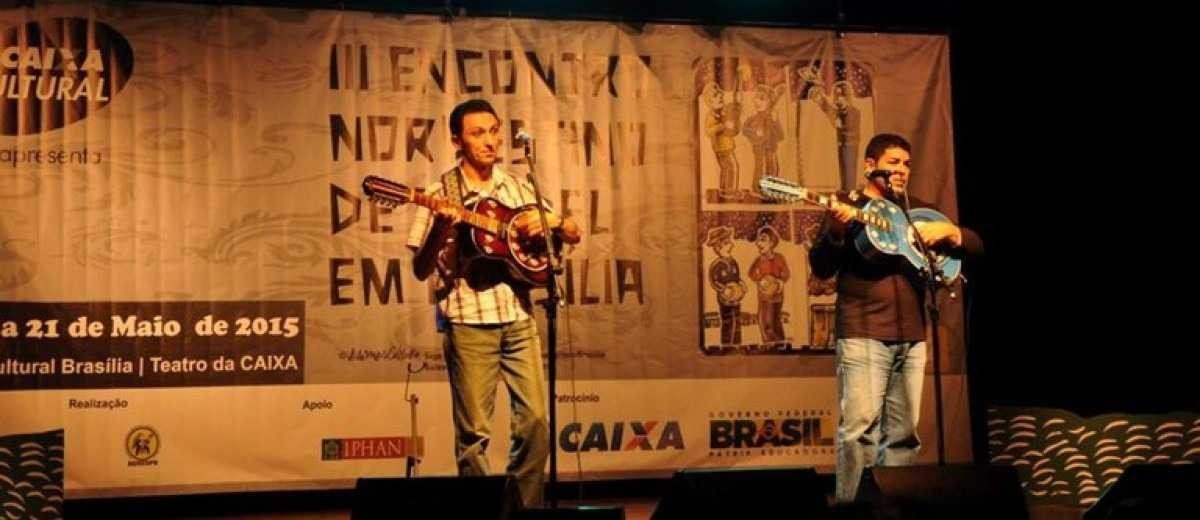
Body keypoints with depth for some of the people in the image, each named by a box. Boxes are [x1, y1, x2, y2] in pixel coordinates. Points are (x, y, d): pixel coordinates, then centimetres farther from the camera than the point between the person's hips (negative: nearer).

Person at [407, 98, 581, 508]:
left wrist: (550, 220, -6)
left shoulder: (518, 189, 11)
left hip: (518, 317, 4)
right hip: (468, 322, -4)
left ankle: (524, 506, 15)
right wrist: (440, 228, -22)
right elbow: (421, 270, -5)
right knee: (474, 430, -2)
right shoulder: (442, 195, -1)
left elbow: (573, 234, 15)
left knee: (536, 420, 1)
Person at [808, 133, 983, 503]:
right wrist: (836, 232, -22)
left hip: (911, 335, 5)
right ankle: (850, 505, -10)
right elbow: (821, 268, -3)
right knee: (860, 425, -13)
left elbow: (977, 246, 16)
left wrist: (947, 230, -5)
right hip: (864, 334, -5)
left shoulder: (919, 211, 18)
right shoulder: (848, 208, 5)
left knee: (904, 431, 5)